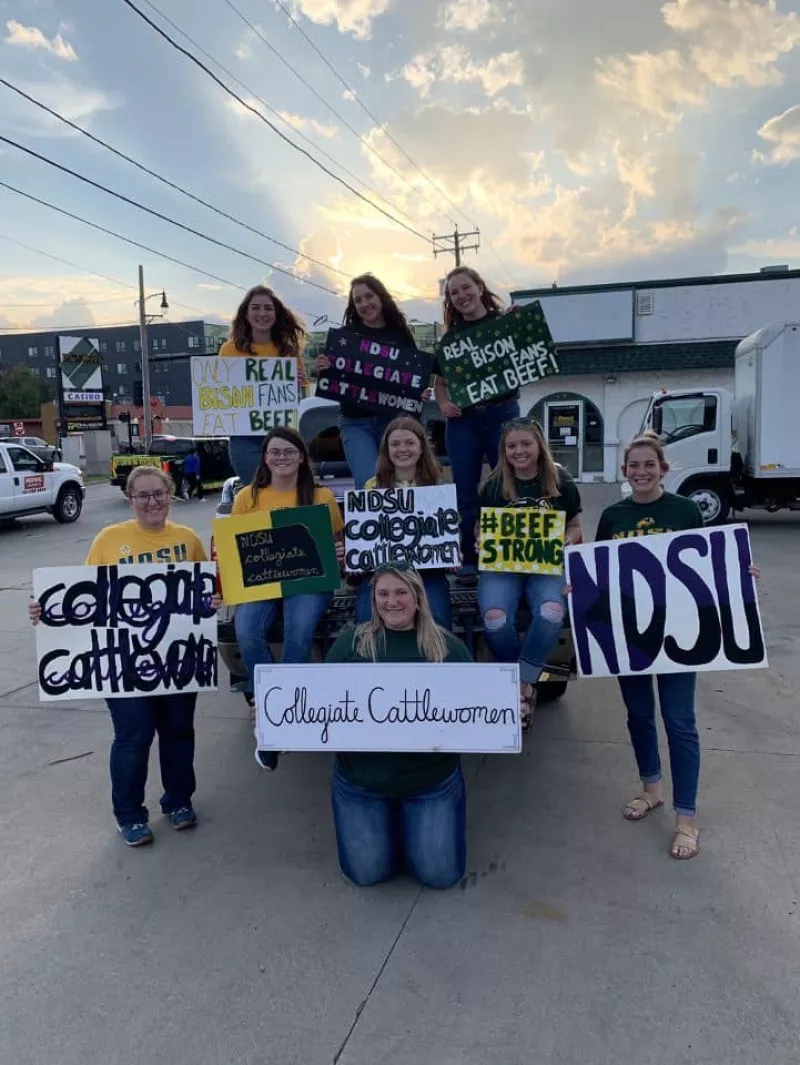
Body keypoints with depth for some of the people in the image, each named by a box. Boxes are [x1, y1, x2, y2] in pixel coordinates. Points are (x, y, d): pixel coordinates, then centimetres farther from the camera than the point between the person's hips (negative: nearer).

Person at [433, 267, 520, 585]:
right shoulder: (450, 337, 12)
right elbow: (440, 382, 14)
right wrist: (443, 404, -6)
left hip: (502, 413, -2)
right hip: (462, 419, 2)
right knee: (466, 493, 4)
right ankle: (469, 561, 13)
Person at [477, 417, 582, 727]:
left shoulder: (560, 482, 5)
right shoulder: (494, 485, 6)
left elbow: (575, 527, 12)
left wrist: (566, 542, -10)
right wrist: (482, 544, -9)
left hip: (547, 564, 0)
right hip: (502, 563, 1)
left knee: (551, 612, -34)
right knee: (494, 617, -30)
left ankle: (523, 684, -13)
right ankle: (525, 685, -4)